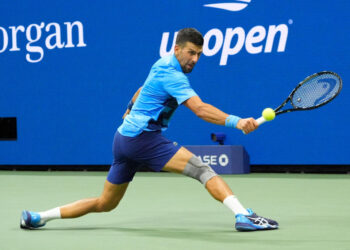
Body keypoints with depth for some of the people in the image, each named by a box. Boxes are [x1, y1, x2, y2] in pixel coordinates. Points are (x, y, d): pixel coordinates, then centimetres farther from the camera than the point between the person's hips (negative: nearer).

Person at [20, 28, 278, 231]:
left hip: (124, 139, 10)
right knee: (202, 169, -18)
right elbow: (200, 109, -29)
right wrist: (236, 121, -38)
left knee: (105, 203, 18)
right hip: (143, 137, -10)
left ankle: (36, 217, 23)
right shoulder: (172, 75, -15)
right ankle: (243, 215, -31)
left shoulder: (163, 64, 14)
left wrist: (130, 110, 49)